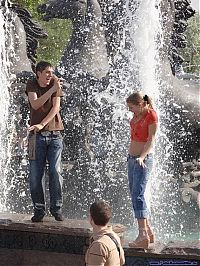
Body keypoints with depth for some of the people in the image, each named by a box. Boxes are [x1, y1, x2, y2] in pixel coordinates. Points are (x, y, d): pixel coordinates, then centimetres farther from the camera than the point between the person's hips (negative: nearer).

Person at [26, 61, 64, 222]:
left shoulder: (56, 83, 3)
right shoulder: (31, 85, 3)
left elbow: (55, 107, -6)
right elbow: (35, 104, -13)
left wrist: (42, 124, -17)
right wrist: (52, 90, -22)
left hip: (54, 134, 0)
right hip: (37, 136, 0)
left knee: (56, 172, -5)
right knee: (36, 174, -2)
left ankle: (57, 208, 4)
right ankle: (39, 210, 6)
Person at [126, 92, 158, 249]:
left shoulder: (151, 115, -13)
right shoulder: (137, 114, 10)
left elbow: (151, 140, -17)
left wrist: (142, 157, -29)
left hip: (144, 159, -9)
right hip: (132, 158, 9)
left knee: (138, 194, -17)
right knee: (135, 195, 9)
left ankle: (143, 235, -19)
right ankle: (148, 231, 16)